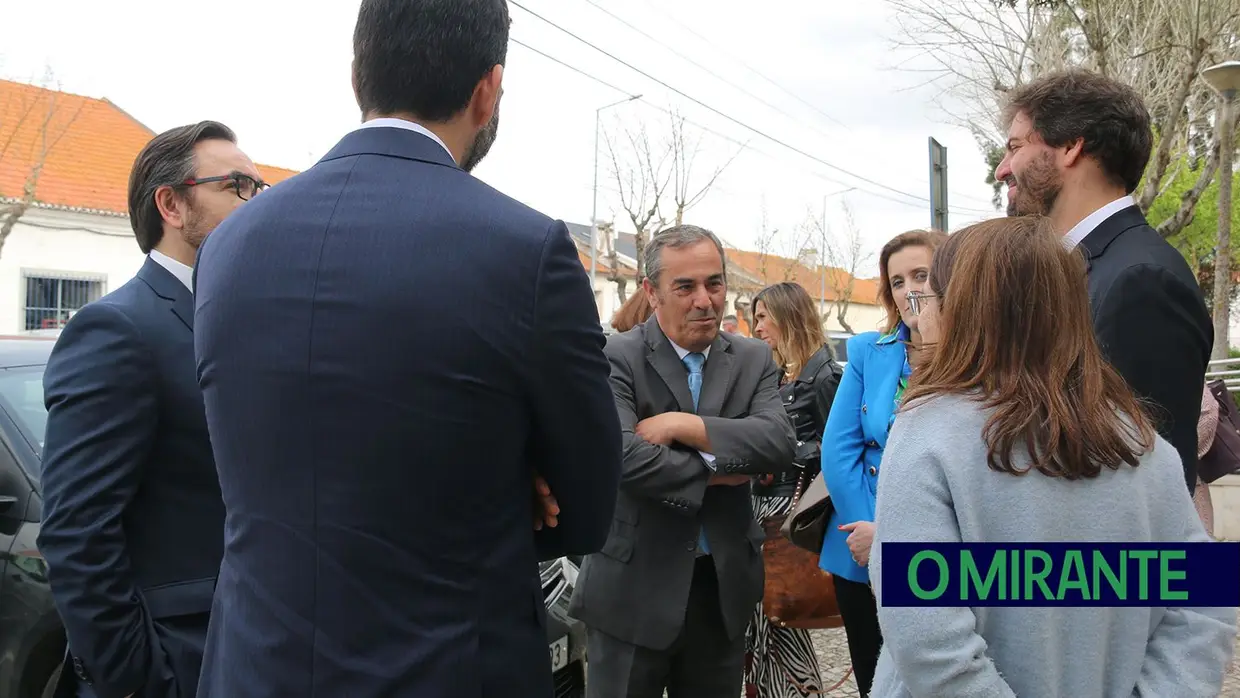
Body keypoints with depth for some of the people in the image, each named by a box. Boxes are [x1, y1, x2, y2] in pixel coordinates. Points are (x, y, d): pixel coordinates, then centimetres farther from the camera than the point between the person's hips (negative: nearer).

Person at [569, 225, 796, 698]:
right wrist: (714, 471, -13)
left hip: (725, 583, 4)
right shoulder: (616, 358, -10)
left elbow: (779, 444, -12)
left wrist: (683, 425, -20)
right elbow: (623, 457, -24)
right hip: (632, 587, -4)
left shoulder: (754, 360, 4)